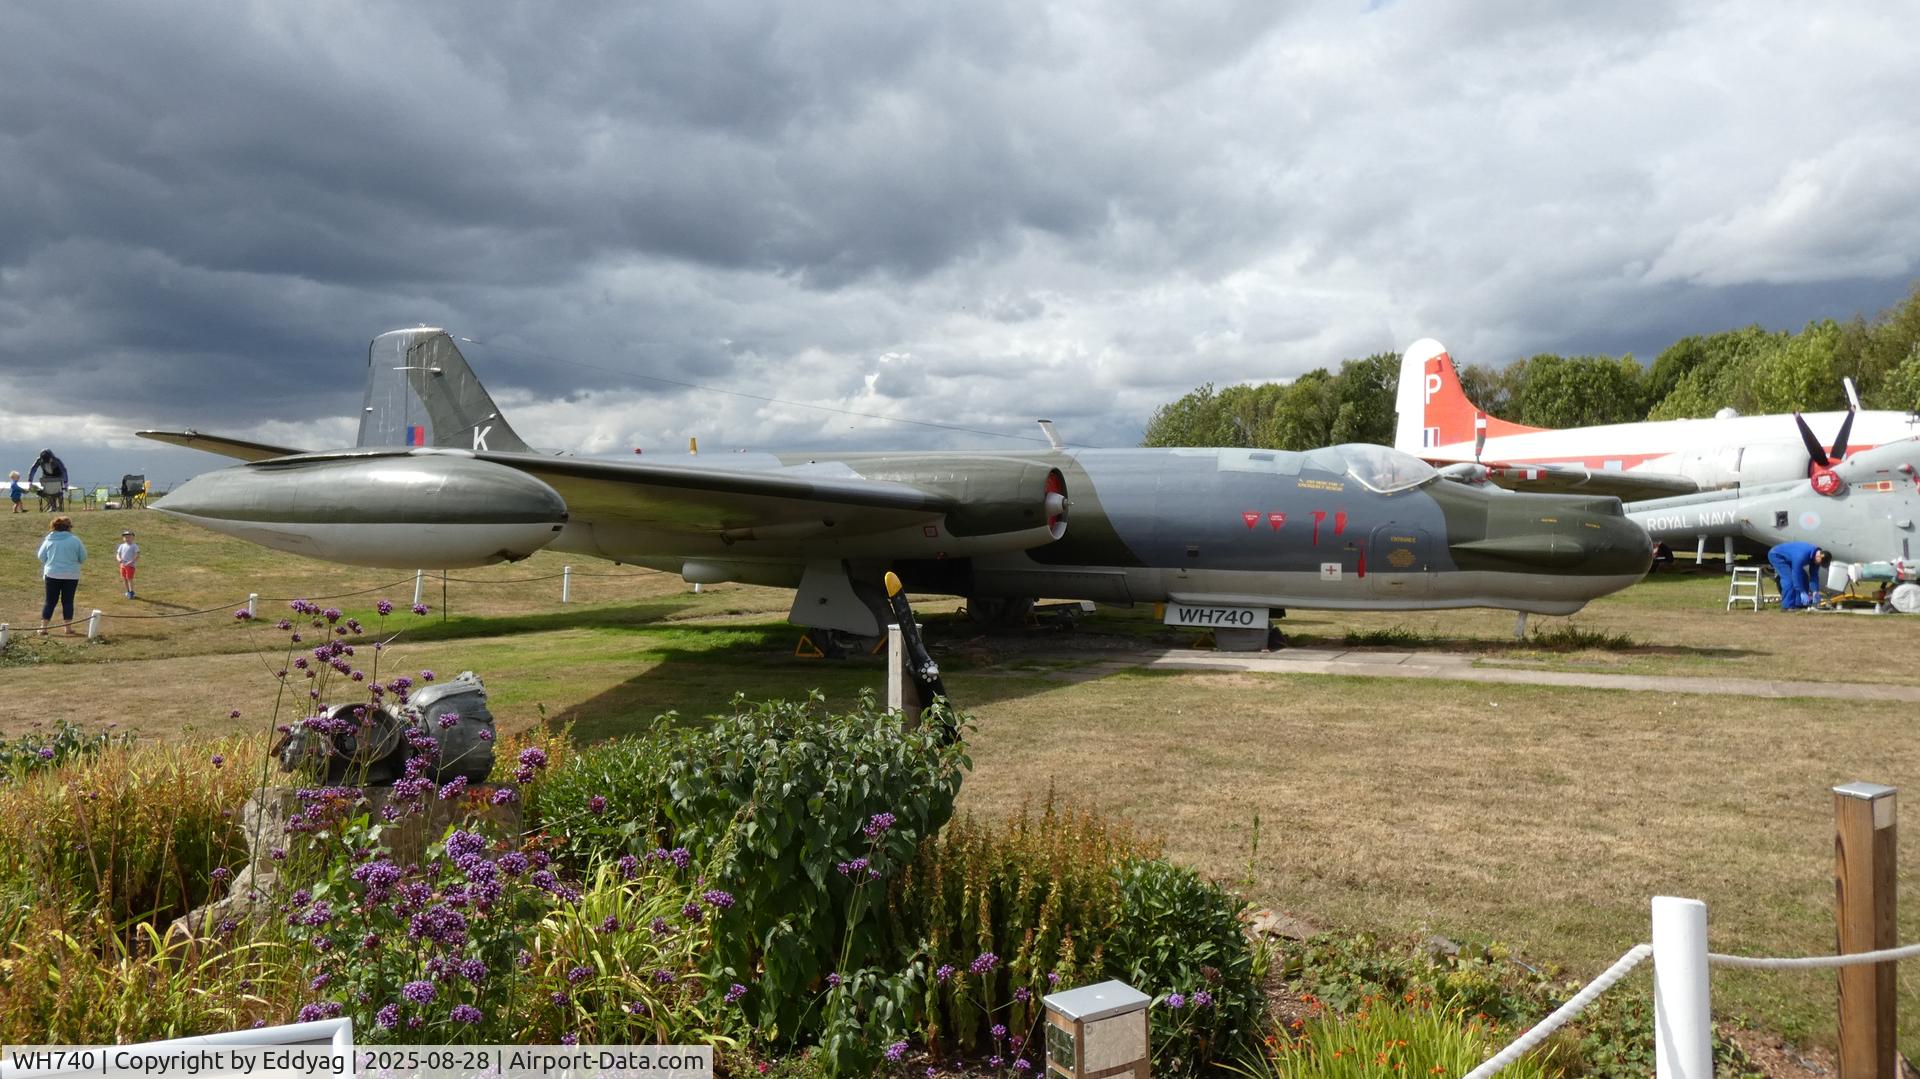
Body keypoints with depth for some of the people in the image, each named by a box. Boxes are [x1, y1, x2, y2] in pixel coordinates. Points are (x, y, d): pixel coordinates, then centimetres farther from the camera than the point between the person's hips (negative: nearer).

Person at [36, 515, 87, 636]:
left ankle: (43, 627, 9)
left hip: (52, 575, 2)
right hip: (71, 576, -2)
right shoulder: (75, 540, -7)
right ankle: (69, 628, 9)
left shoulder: (49, 540, -1)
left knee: (50, 602, 9)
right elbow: (83, 557, -1)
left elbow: (41, 557, 6)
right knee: (68, 601, 6)